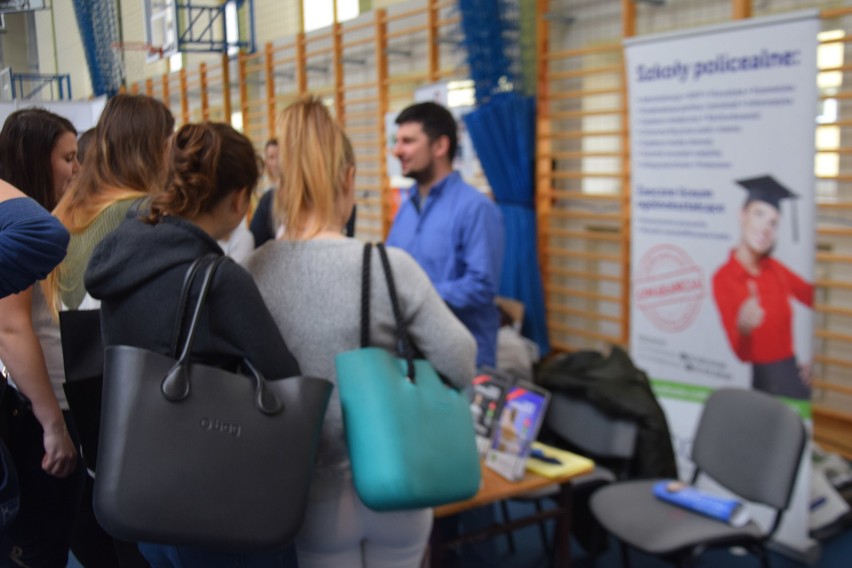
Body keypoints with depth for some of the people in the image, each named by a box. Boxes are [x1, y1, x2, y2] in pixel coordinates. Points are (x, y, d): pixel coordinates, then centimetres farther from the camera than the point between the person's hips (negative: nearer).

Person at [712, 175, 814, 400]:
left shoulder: (776, 269, 2)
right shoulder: (722, 279, -11)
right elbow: (740, 354, -15)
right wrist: (743, 328, -36)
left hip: (791, 374, 4)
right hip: (755, 381, -4)